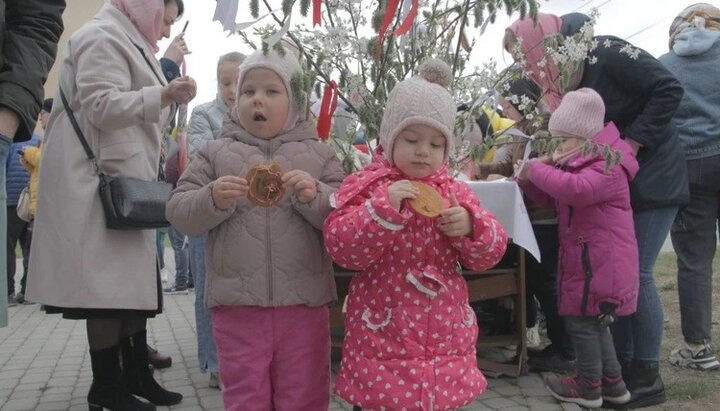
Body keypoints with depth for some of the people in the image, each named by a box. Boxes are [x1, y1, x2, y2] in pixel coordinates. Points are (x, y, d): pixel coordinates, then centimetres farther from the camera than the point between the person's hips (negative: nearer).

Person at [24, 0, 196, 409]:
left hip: (127, 181, 10)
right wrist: (165, 96, -25)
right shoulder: (103, 38, -6)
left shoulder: (130, 44, 26)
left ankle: (136, 374, 15)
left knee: (134, 280, 9)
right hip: (101, 183, -10)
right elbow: (100, 107, -19)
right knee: (109, 282, -8)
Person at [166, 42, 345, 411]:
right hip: (237, 305, 0)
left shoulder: (318, 154, 5)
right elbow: (179, 212, 2)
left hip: (303, 303, 0)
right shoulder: (215, 153, 6)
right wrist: (213, 200, -17)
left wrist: (315, 197, -19)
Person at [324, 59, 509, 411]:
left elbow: (489, 254, 5)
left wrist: (471, 227, -16)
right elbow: (340, 248, -15)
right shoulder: (366, 186, -5)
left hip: (444, 333, 4)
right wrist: (383, 208, -26)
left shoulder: (455, 191, 6)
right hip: (383, 333, -3)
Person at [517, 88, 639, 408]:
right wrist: (529, 181, 5)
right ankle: (612, 382, 30)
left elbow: (577, 190, -37)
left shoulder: (607, 166, -18)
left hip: (599, 262, -11)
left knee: (581, 321, -3)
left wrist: (538, 170, -26)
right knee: (593, 321, 18)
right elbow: (555, 197, 23)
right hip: (588, 259, 11)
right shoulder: (580, 164, 16)